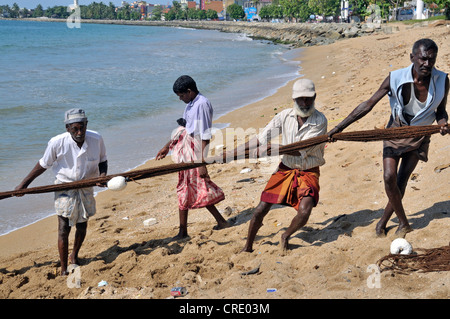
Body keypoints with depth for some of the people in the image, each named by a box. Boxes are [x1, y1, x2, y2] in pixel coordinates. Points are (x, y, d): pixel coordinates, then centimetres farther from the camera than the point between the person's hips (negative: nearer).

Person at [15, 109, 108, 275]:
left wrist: (102, 175, -19)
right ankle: (63, 269, 8)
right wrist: (23, 184, -2)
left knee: (82, 227, 15)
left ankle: (74, 255, 43)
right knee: (64, 229, -5)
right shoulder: (57, 143, -21)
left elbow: (102, 161, 3)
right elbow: (43, 165, -5)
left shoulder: (96, 139, -15)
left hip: (86, 188, 3)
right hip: (64, 188, -3)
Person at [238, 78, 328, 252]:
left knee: (304, 211, -24)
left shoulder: (319, 121, -15)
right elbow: (261, 138, 1)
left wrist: (272, 148, -26)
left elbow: (302, 150, -23)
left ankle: (286, 236, 9)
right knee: (260, 210, -3)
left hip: (308, 173, -3)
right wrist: (233, 152, -3)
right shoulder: (285, 116, -4)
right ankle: (247, 247, 19)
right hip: (286, 169, 3)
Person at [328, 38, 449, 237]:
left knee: (401, 181, 1)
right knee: (389, 177, -13)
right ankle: (403, 224, 4)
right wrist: (339, 128, -18)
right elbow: (368, 105, -16)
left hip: (419, 137, 1)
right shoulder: (396, 78, -23)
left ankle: (383, 222, 18)